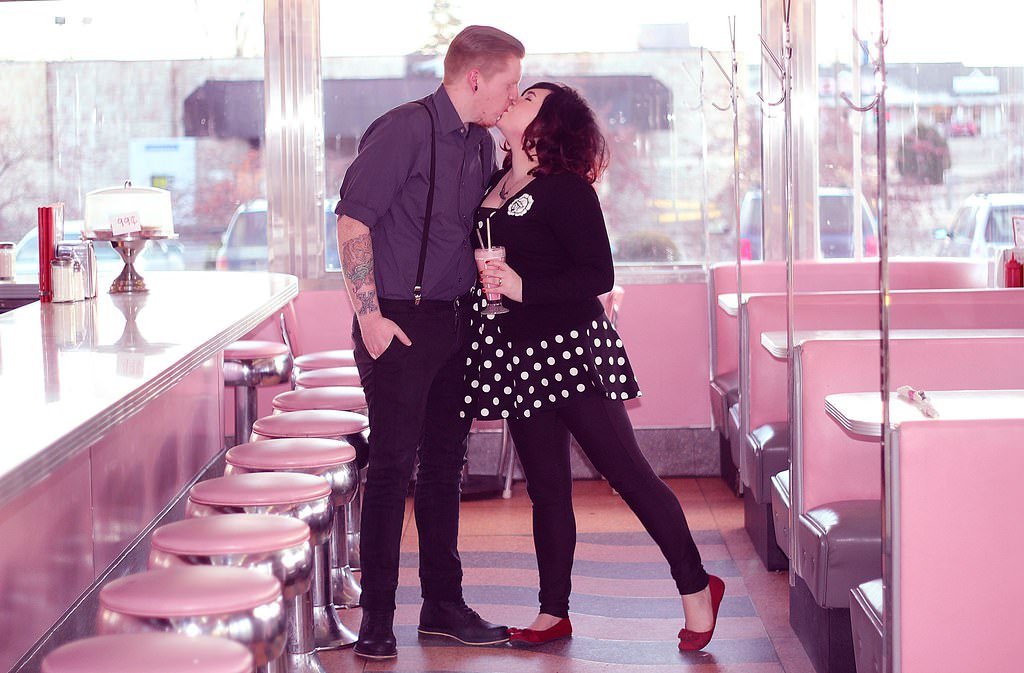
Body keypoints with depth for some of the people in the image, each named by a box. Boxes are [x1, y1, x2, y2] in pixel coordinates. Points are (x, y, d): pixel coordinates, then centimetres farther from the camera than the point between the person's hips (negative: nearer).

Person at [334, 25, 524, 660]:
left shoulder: (482, 144, 13)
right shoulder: (405, 130, -12)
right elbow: (353, 219, -15)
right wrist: (371, 317, -18)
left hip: (457, 321, 8)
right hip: (400, 322, -8)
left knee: (445, 465, 12)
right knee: (393, 465, -6)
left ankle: (443, 605, 21)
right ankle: (377, 617, 1)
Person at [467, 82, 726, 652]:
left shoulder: (565, 189, -11)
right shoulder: (495, 182, 11)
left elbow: (599, 276, -15)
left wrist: (523, 288, -21)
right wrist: (491, 284, -1)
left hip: (570, 347, -7)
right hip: (517, 352, 7)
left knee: (627, 471, -3)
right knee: (546, 485, 12)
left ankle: (696, 589, 10)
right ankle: (554, 613, 20)